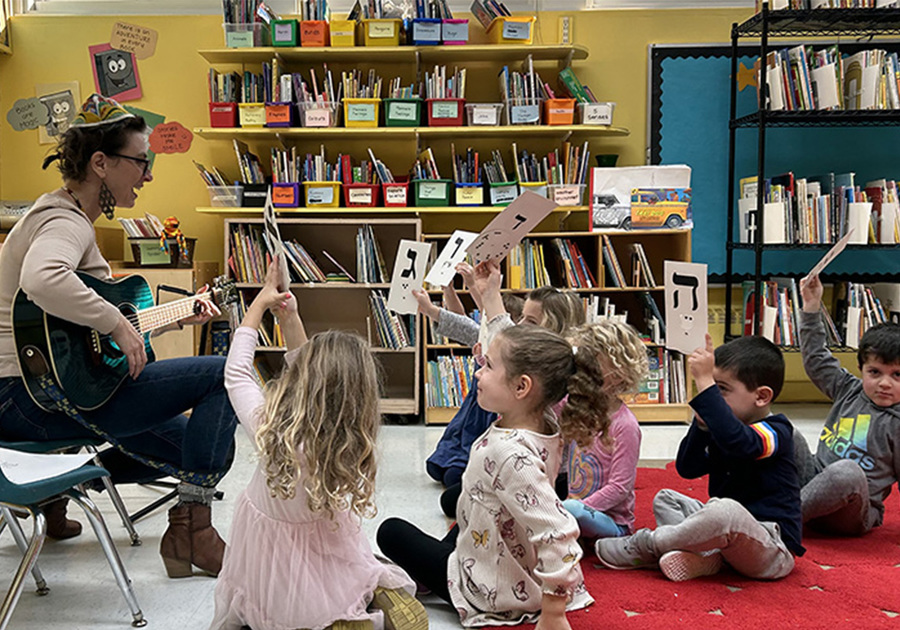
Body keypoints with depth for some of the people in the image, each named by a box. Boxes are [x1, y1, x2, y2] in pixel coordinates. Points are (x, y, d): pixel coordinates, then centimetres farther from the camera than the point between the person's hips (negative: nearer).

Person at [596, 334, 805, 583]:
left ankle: (645, 546, -17)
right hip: (730, 534, 9)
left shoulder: (775, 432, -15)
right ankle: (703, 556, -18)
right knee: (665, 498, 10)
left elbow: (736, 440, -39)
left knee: (726, 510, -39)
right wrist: (702, 423, -8)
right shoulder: (720, 433, 12)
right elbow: (687, 468, 5)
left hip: (773, 552, -9)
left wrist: (705, 383, -39)